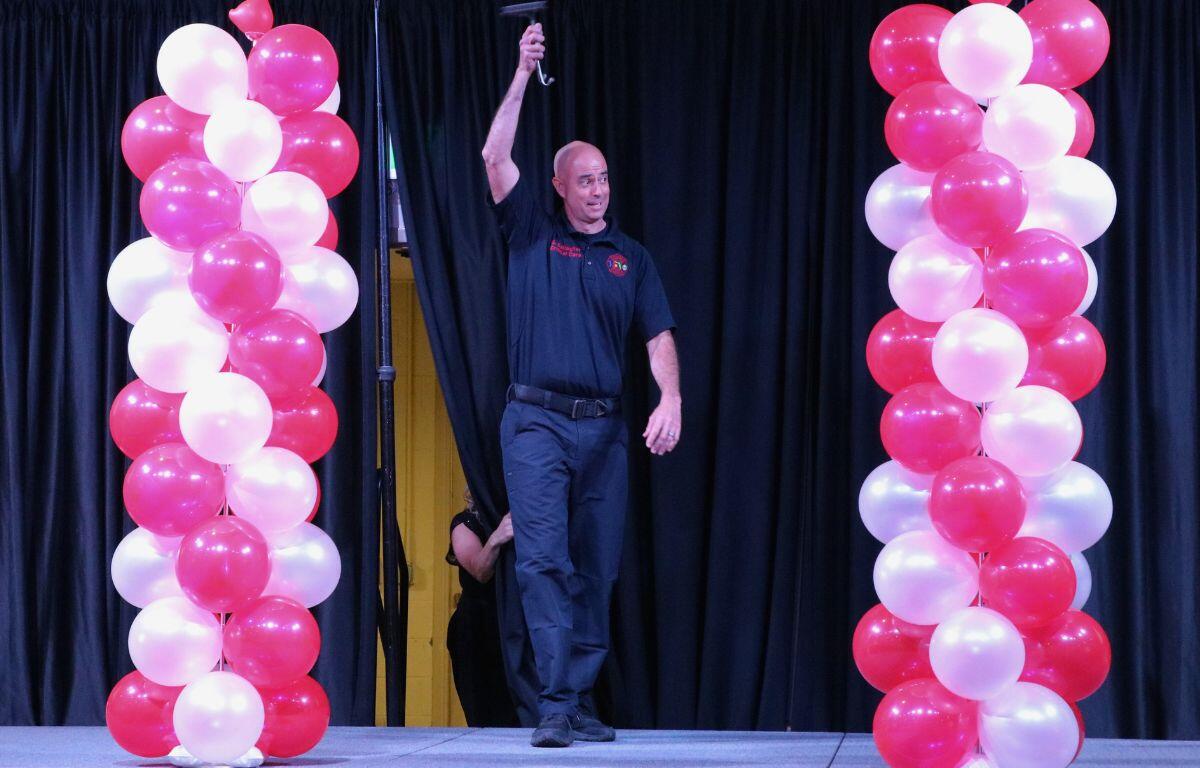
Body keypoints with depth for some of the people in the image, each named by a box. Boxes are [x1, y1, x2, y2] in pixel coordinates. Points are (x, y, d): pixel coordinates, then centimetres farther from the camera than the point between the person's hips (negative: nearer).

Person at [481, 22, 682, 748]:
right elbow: (496, 160, -4)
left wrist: (671, 398, -13)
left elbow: (659, 336, 5)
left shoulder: (631, 257, 12)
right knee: (545, 561, -11)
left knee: (596, 570, 4)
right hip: (536, 422, -3)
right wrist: (523, 76, -9)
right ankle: (556, 705, -13)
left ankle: (583, 702, 10)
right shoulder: (533, 233, 7)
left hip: (605, 427, 3)